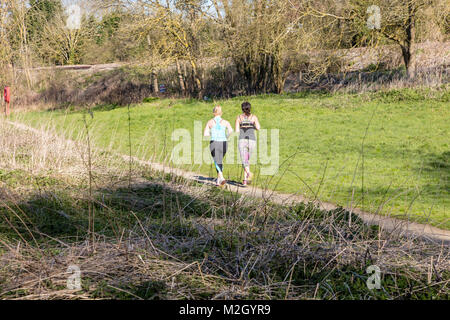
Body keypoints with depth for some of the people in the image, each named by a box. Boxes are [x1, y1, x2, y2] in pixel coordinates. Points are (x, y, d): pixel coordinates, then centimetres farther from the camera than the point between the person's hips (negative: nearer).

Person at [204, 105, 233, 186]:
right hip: (223, 143, 2)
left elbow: (205, 134, 1)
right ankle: (218, 180, 24)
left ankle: (221, 177, -30)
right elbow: (231, 130, -10)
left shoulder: (210, 122, 5)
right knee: (220, 161, 21)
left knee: (217, 162, -4)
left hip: (214, 143, -2)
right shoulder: (225, 122, 5)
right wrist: (227, 137, 9)